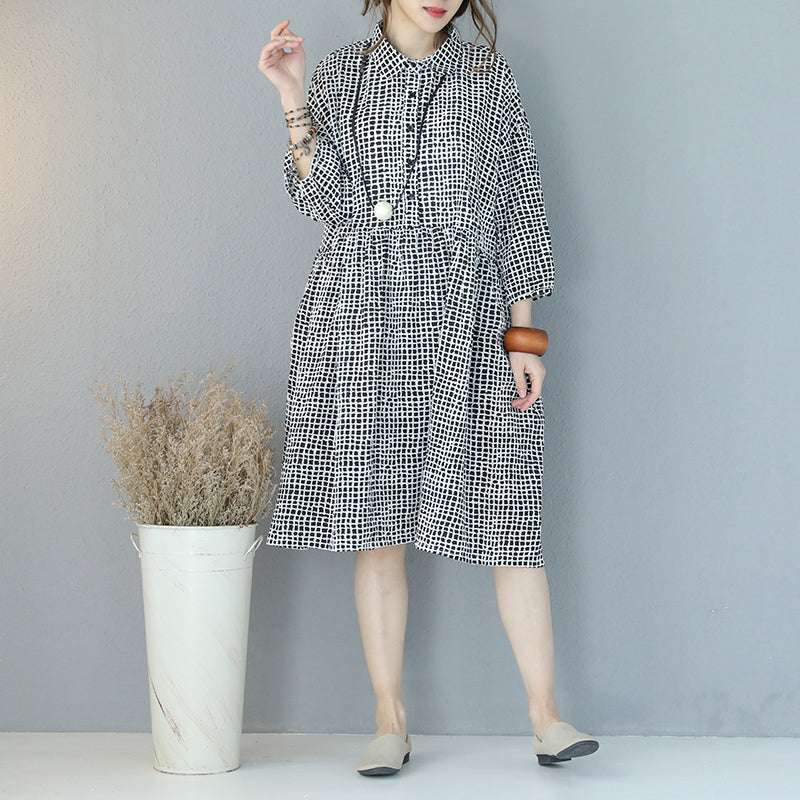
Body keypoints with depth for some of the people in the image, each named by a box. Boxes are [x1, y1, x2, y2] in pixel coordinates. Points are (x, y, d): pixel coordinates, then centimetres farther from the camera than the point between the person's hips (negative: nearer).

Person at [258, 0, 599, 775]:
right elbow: (324, 198, 1)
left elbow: (520, 205, 6)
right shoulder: (338, 74, 11)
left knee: (503, 510, -5)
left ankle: (546, 714, 1)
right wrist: (294, 97, -8)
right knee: (375, 520, 2)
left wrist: (524, 337, -1)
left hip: (466, 318, 0)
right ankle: (390, 719, 10)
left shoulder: (489, 75, 9)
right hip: (361, 318, 1)